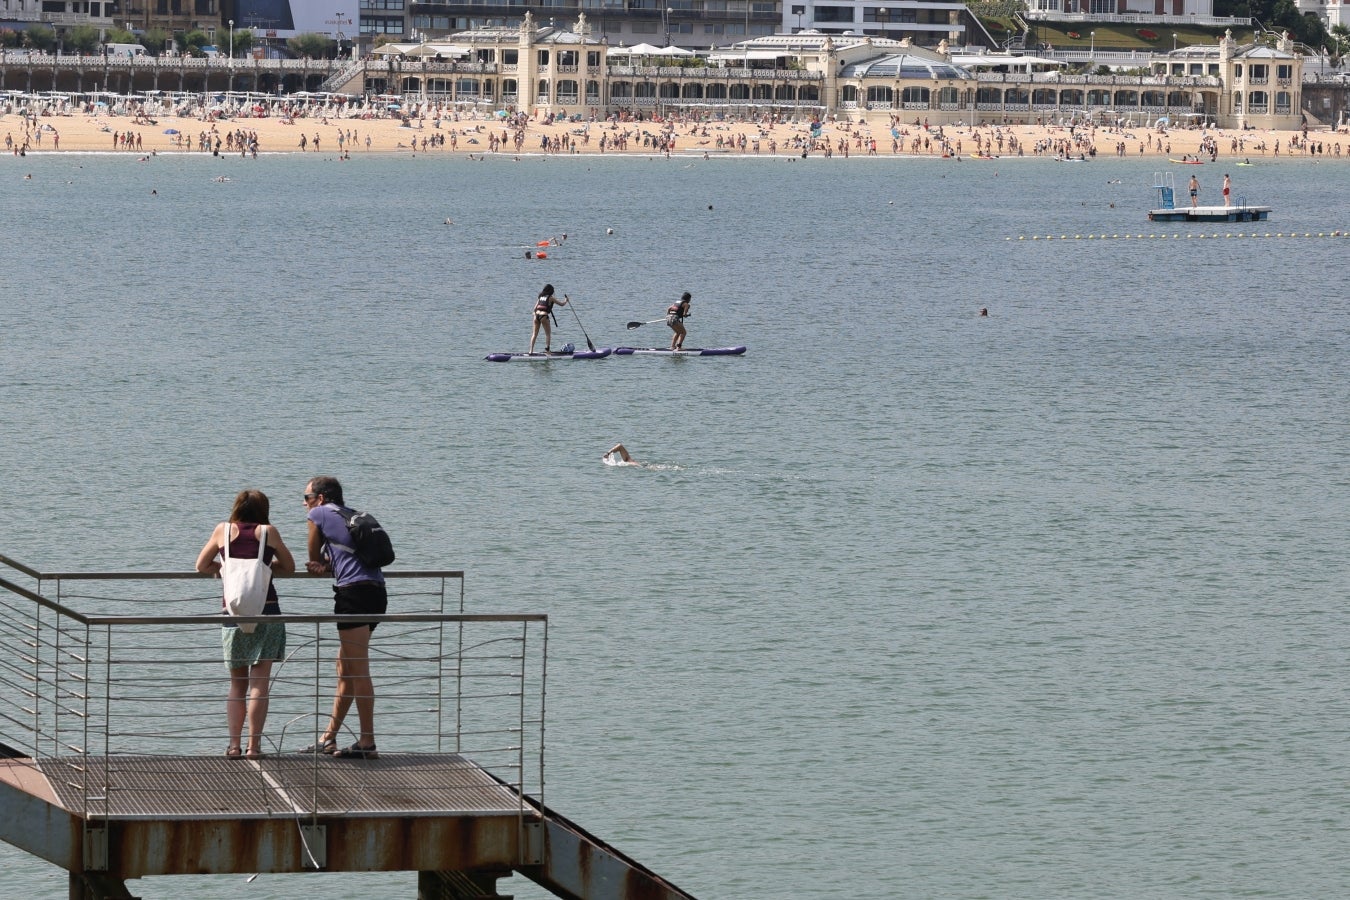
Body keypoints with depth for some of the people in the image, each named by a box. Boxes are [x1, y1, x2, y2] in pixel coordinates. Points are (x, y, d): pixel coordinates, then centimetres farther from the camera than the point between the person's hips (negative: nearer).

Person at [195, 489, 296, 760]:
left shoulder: (223, 531, 6)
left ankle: (234, 744, 6)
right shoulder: (268, 532, 3)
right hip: (266, 611, -2)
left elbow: (202, 566, 13)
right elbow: (288, 567, 14)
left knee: (237, 684, 13)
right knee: (259, 684, 0)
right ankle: (254, 745, -5)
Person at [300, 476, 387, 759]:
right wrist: (328, 566, 4)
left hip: (354, 592, -9)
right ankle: (329, 737, 20)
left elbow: (314, 557, 13)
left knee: (358, 671, -8)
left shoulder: (318, 514, 5)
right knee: (345, 669, 15)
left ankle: (367, 743, -10)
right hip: (376, 593, 9)